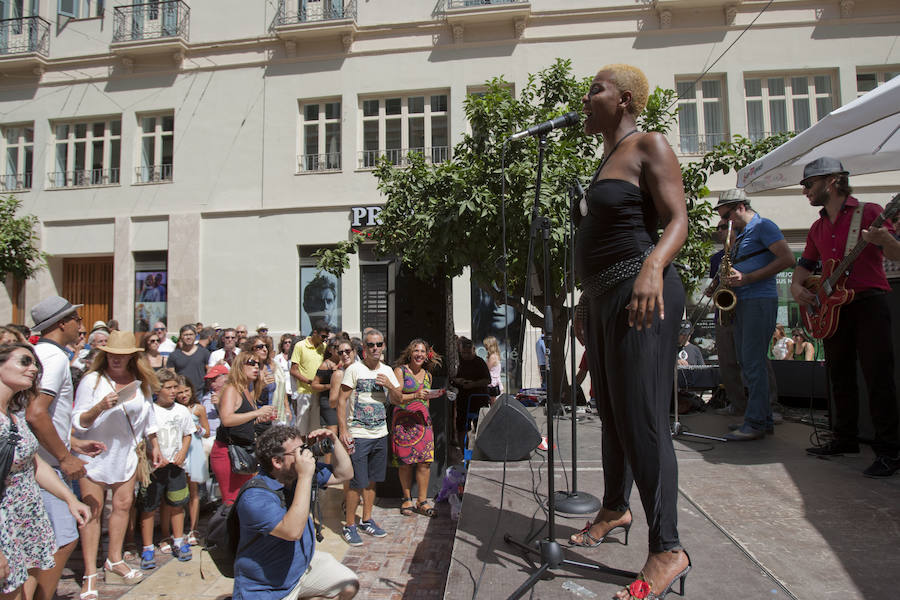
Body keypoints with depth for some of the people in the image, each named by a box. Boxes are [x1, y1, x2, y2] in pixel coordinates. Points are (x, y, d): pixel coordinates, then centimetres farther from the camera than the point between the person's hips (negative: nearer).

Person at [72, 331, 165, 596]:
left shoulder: (141, 382, 2)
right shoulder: (92, 380, -11)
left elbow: (148, 417, 15)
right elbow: (77, 422, -12)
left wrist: (155, 446, 16)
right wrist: (100, 407, -29)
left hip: (126, 453, 4)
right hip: (94, 454, -4)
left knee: (123, 504, 9)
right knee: (92, 509, 1)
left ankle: (114, 561, 26)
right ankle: (90, 574, 11)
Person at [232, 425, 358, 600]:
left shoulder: (304, 473, -4)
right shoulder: (254, 497, -27)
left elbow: (344, 474, 6)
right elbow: (293, 531, -38)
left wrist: (334, 440, -9)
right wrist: (305, 477, -38)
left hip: (305, 563, 6)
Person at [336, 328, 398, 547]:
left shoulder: (387, 371, 9)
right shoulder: (354, 369, -8)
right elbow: (341, 400, -9)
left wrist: (390, 386, -7)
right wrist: (343, 430, -17)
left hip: (380, 434, 5)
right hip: (358, 435, -5)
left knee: (372, 480, 15)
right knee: (356, 482, -2)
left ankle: (367, 520, 29)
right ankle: (349, 525, 13)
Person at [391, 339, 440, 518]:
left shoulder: (427, 375, 15)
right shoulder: (400, 371, -1)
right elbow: (393, 398, -9)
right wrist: (414, 396, -20)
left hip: (423, 421, 4)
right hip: (403, 421, -4)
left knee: (425, 461, -3)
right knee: (405, 462, 1)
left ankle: (422, 501, 8)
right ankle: (407, 499, 18)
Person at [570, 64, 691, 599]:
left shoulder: (650, 147, -4)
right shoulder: (609, 158, 22)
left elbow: (677, 220, -14)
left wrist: (653, 266, -33)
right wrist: (588, 299, 25)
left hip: (641, 295, -9)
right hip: (605, 299, 10)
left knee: (642, 418, -10)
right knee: (611, 412, 17)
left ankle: (669, 550, 1)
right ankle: (615, 510, 33)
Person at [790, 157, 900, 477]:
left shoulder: (868, 211, -3)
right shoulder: (818, 228, 17)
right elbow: (806, 264, 23)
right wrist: (797, 286, 2)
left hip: (870, 301, -7)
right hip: (833, 307, 7)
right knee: (840, 375, 11)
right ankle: (845, 438, 23)